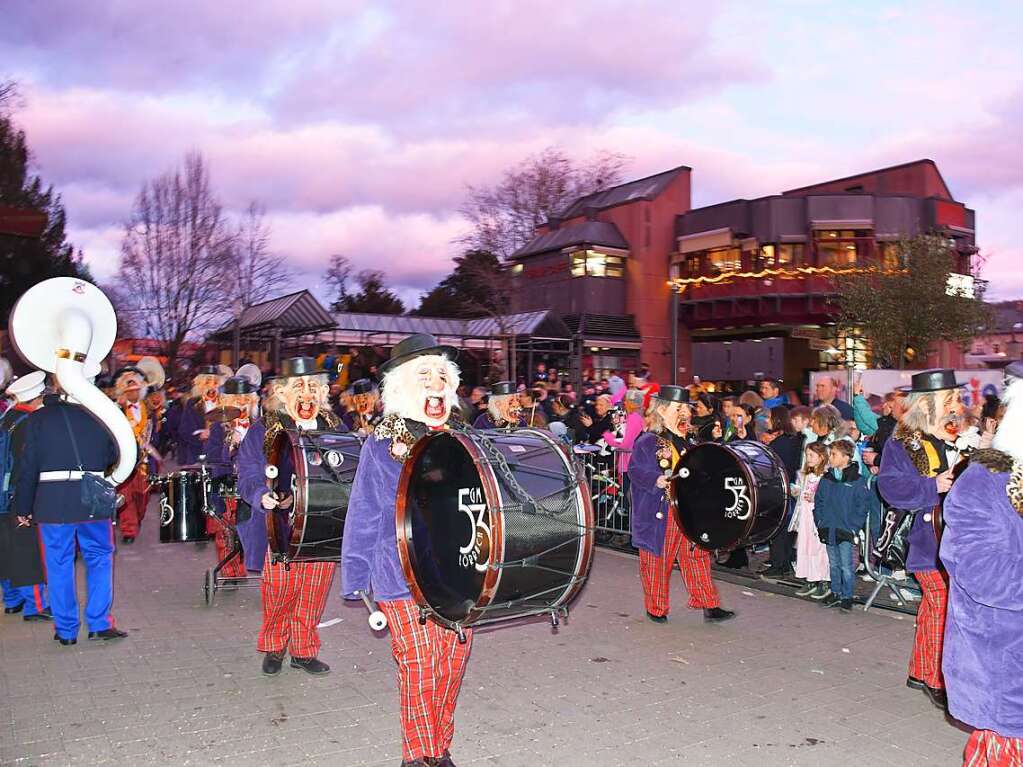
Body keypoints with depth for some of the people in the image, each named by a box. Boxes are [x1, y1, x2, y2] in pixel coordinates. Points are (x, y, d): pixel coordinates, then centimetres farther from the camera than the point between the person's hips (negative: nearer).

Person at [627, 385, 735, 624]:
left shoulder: (685, 443, 14)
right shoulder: (648, 442, -10)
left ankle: (709, 606, 11)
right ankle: (656, 608, 19)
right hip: (659, 514, -6)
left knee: (697, 556, 6)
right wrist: (656, 480, -30)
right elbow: (635, 470, -17)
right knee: (657, 562, 5)